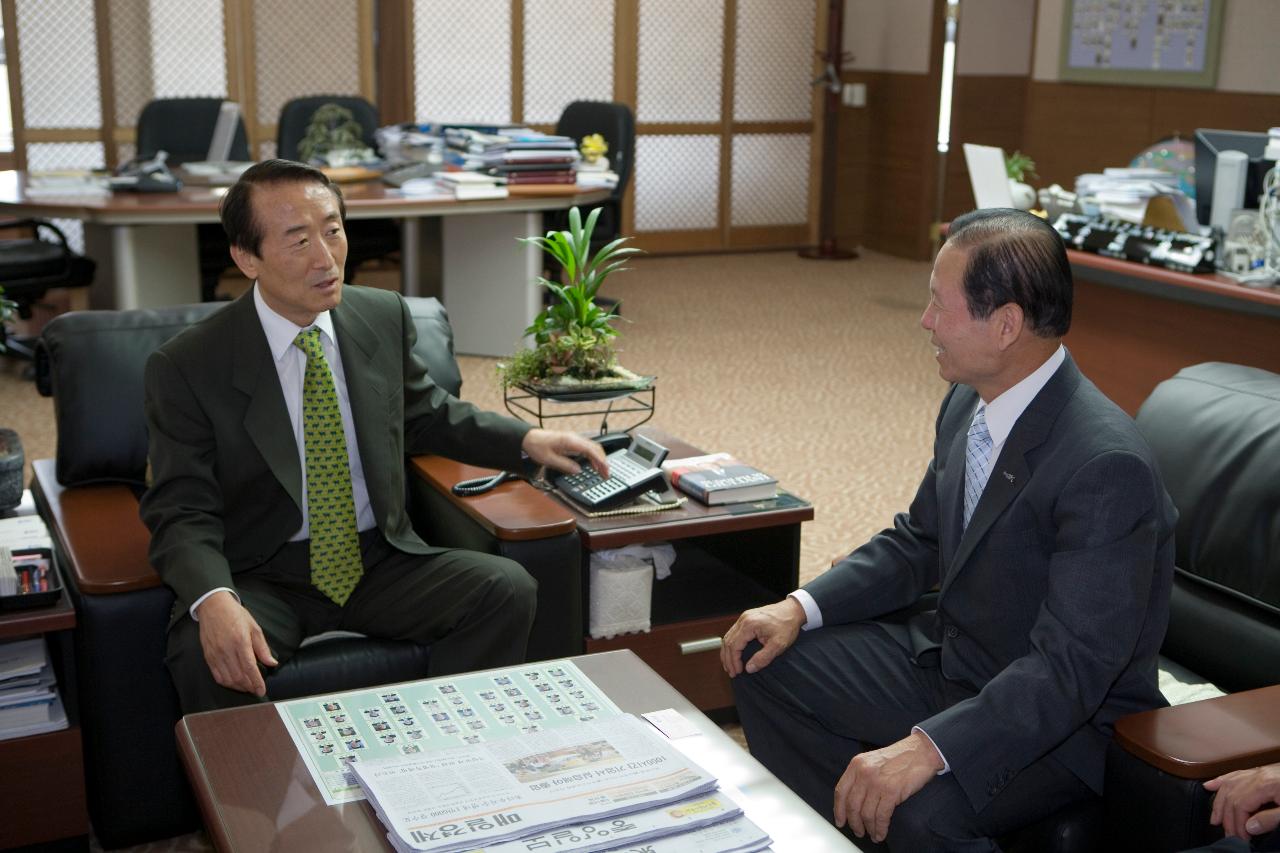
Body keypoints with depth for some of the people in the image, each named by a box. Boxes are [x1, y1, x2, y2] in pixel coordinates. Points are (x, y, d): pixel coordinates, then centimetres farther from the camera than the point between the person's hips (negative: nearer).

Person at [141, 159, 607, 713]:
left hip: (378, 559, 4)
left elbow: (428, 414, 20)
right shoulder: (185, 368, -10)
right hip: (262, 576, -3)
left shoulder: (386, 318, 2)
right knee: (207, 655, -35)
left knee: (508, 589, -20)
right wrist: (215, 600, -33)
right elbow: (182, 512, -12)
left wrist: (527, 440, 6)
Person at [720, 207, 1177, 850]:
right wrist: (802, 607, -3)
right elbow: (919, 541, 10)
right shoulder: (970, 401, -2)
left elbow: (1071, 669, -30)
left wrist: (926, 749, -38)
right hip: (947, 655, 8)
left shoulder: (1106, 466, -28)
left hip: (1065, 717, -8)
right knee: (764, 666, 5)